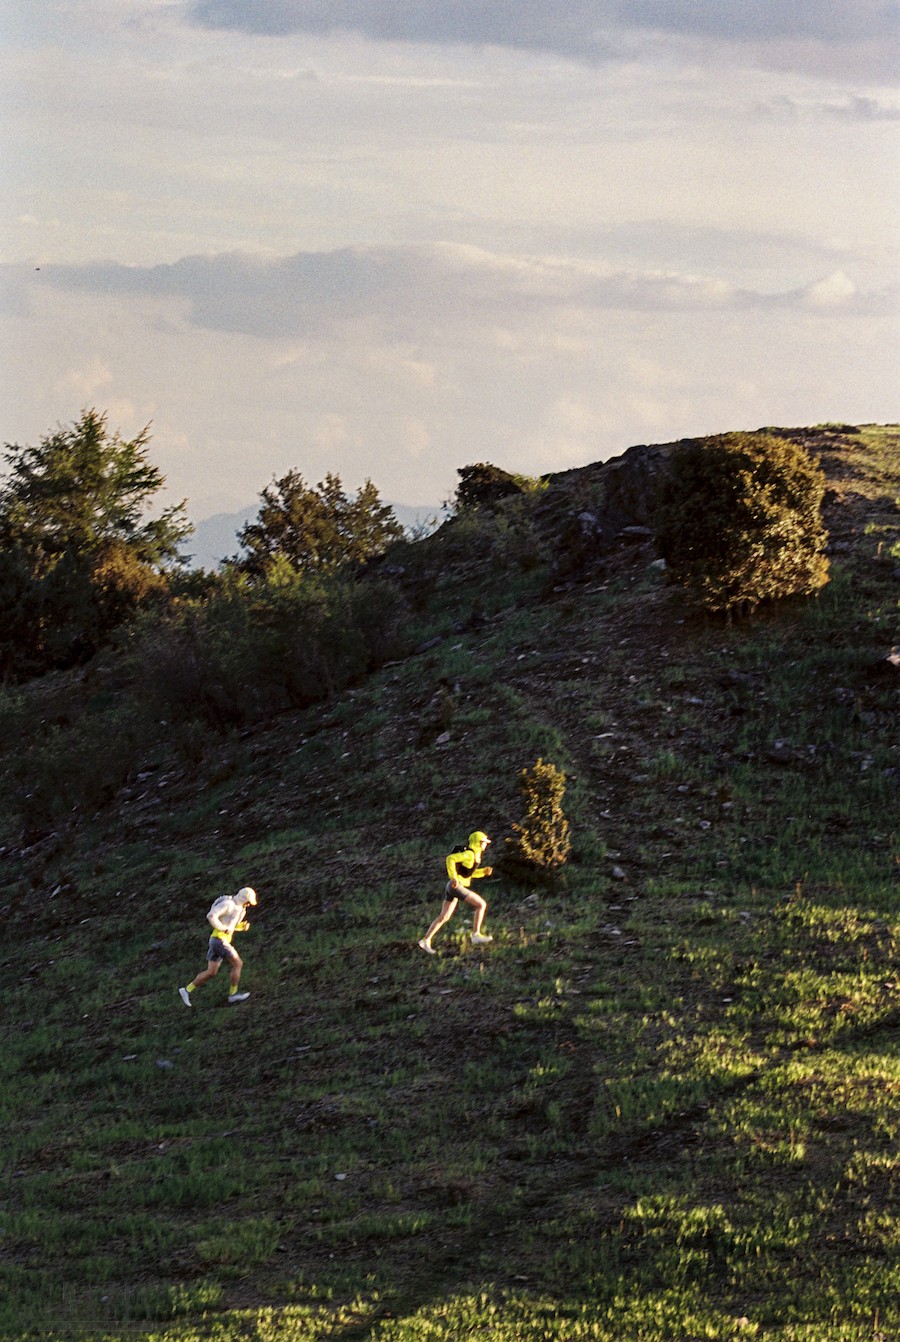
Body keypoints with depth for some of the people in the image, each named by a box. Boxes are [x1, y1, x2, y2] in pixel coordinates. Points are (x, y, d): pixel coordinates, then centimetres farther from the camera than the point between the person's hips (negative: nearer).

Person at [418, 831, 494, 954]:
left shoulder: (475, 855, 15)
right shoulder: (469, 854, -15)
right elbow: (450, 858, -24)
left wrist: (484, 871, 10)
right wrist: (453, 878, -26)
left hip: (453, 887, 10)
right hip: (456, 886, -10)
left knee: (444, 917, 12)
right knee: (481, 904, -10)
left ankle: (426, 940, 13)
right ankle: (476, 935, -9)